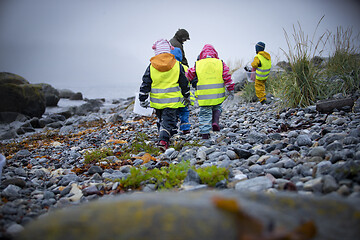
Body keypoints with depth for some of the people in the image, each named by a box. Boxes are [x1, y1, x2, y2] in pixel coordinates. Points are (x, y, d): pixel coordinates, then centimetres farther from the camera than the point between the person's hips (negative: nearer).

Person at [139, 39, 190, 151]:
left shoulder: (151, 66, -2)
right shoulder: (177, 65, -2)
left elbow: (145, 85, 0)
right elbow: (184, 83, 6)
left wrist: (143, 100, 8)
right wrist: (186, 96, 19)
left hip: (157, 101, 2)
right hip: (172, 100, -2)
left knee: (161, 120, 19)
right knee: (168, 120, -1)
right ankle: (163, 139, -18)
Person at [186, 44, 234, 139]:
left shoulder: (197, 65, 1)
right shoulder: (220, 63, 1)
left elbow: (188, 77, 9)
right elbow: (227, 78, 1)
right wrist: (231, 90, 10)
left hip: (204, 96, -1)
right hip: (218, 95, 1)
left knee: (205, 113, 9)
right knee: (217, 108, 26)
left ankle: (205, 133, 7)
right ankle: (215, 122, 5)